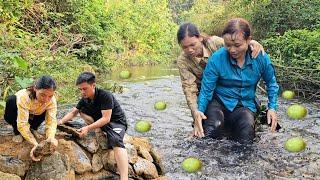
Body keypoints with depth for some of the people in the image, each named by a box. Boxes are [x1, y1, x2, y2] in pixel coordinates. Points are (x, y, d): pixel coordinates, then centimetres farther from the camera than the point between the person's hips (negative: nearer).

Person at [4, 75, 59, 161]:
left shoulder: (52, 100, -28)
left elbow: (51, 120, -32)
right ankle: (17, 132, -11)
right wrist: (35, 143, -54)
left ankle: (33, 129, 4)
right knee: (12, 99, -34)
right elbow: (22, 124, -43)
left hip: (32, 117, 3)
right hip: (17, 117, -3)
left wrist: (51, 138, -53)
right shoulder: (24, 97, -40)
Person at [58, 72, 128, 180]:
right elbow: (73, 112, 6)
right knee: (82, 111, -2)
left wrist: (88, 128, -34)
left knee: (116, 141, -38)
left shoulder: (105, 96, -24)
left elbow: (106, 118, -28)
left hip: (116, 122, -8)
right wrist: (61, 121, -12)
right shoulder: (85, 99, -2)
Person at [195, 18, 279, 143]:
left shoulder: (261, 58, -8)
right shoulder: (217, 59, -16)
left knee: (246, 139, -27)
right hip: (220, 101, -1)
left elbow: (271, 83, 9)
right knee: (213, 128, -34)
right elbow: (206, 89, -9)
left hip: (245, 105, 2)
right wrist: (200, 109, -25)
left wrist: (272, 108, -1)